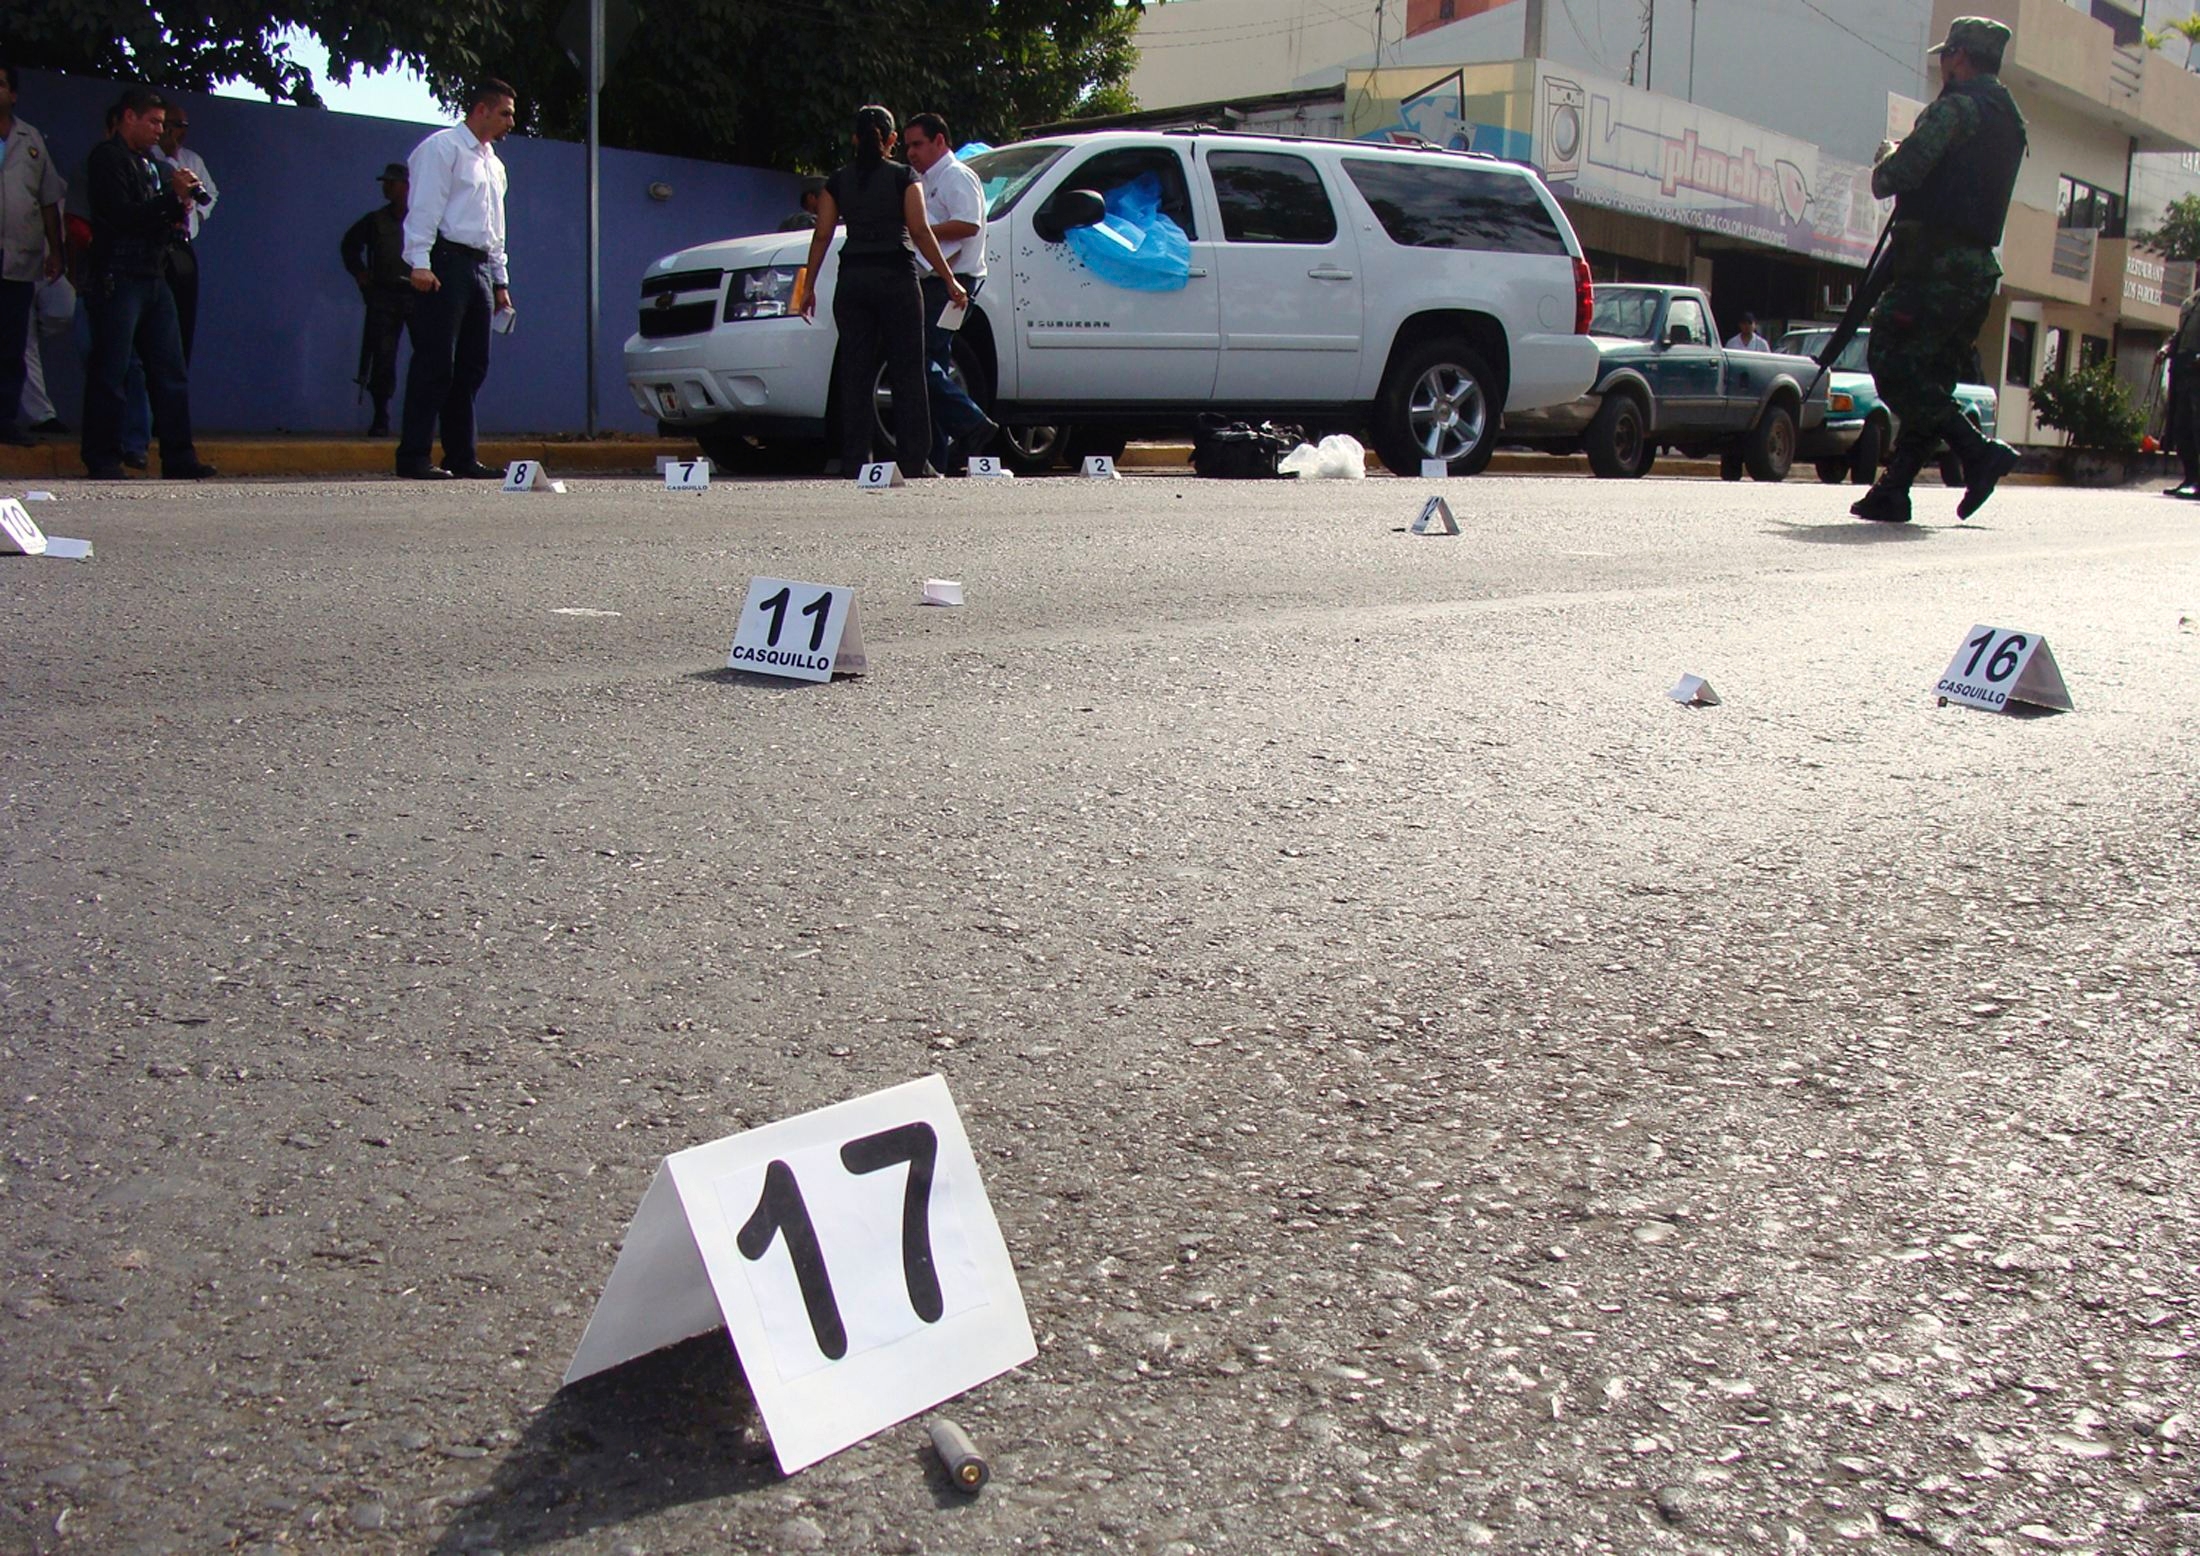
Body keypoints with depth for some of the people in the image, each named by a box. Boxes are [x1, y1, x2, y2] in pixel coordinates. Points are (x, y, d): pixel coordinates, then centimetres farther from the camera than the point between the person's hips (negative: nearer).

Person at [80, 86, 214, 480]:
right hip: (118, 278, -8)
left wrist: (180, 204, 2)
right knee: (110, 372, -5)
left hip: (153, 277, 8)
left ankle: (179, 458, 5)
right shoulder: (107, 157, -3)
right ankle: (103, 460, -2)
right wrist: (174, 198, -15)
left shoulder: (147, 162, 21)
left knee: (171, 371, 4)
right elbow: (123, 215, -15)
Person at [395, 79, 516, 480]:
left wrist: (501, 280, 22)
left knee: (472, 367, 6)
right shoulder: (442, 147, -1)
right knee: (435, 362, -12)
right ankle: (414, 457, -11)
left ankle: (461, 456, 10)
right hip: (446, 263, -8)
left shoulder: (493, 164, 25)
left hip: (480, 267, 8)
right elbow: (423, 208, -11)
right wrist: (419, 262, -20)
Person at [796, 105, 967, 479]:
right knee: (907, 371, 0)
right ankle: (915, 461, -4)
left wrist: (809, 285, 12)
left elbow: (822, 236, 6)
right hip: (896, 276, -3)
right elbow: (920, 231, -7)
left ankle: (855, 461, 1)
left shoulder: (838, 182, 9)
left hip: (851, 279, 3)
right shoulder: (904, 176, 0)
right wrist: (950, 280, -5)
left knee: (855, 372, 5)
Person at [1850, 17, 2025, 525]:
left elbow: (1901, 172, -15)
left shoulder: (1956, 107, -6)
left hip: (1935, 263, -9)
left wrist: (1882, 170, 6)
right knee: (1928, 382, 8)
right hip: (1980, 270, 9)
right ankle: (1892, 492, 5)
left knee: (1893, 369, -10)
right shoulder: (2011, 123, 22)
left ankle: (1978, 452, -17)